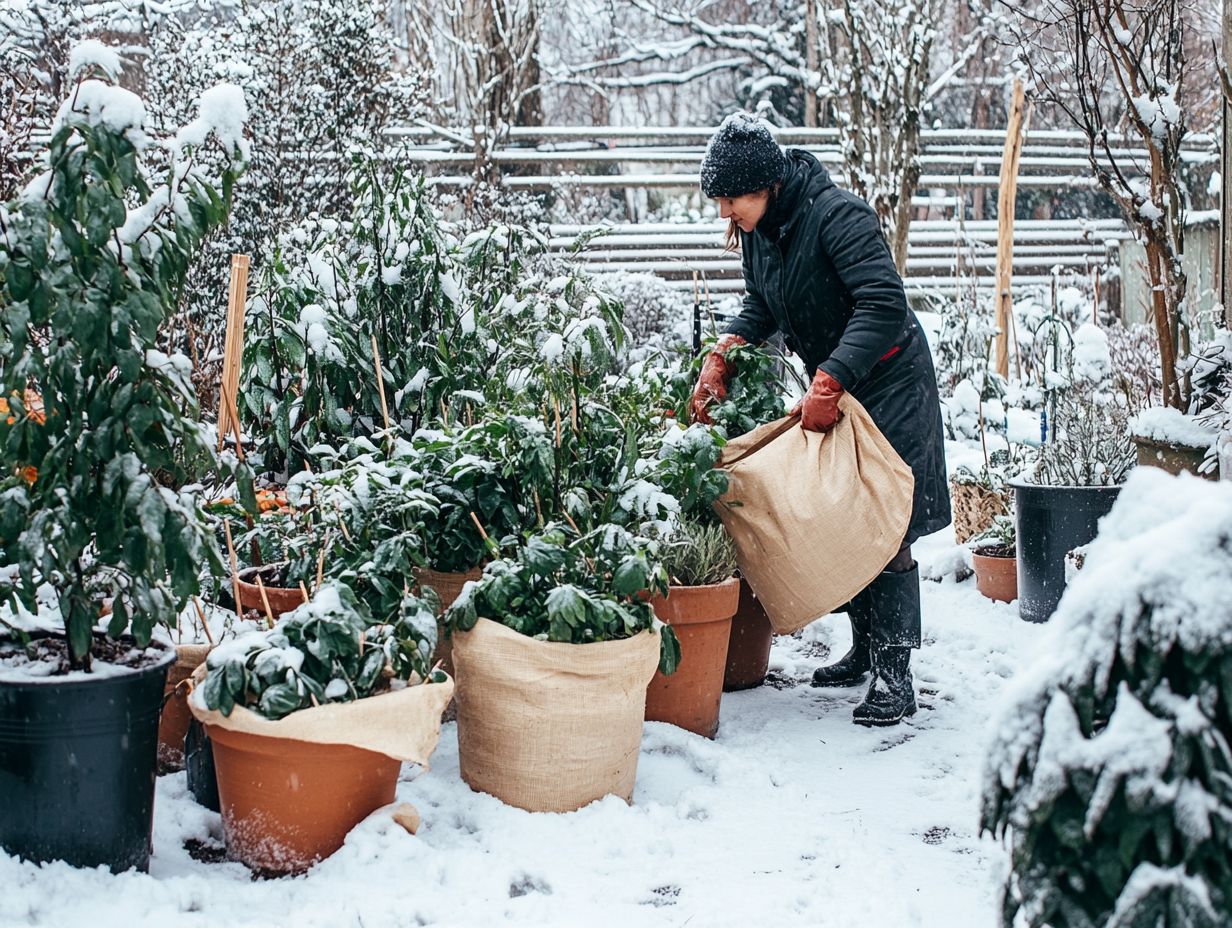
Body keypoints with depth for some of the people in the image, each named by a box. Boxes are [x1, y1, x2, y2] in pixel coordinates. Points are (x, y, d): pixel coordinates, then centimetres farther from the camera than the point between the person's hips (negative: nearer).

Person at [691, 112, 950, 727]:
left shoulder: (836, 216, -25)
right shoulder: (757, 230, 0)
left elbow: (883, 305, -33)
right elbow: (761, 307, 13)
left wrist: (828, 383, -38)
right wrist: (722, 356, -5)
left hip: (887, 382, -8)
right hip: (832, 385, 8)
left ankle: (893, 673, -7)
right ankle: (865, 649, 24)